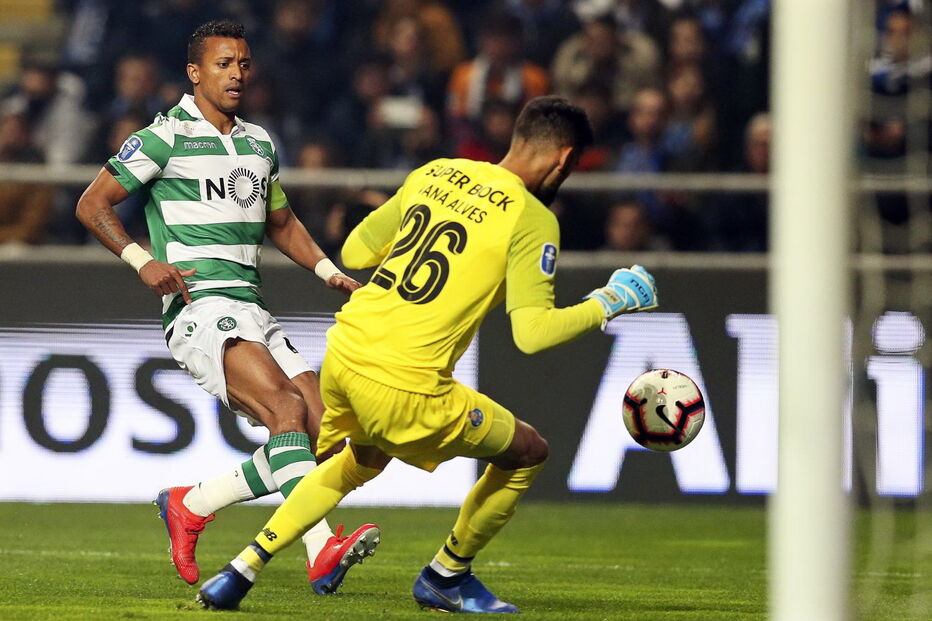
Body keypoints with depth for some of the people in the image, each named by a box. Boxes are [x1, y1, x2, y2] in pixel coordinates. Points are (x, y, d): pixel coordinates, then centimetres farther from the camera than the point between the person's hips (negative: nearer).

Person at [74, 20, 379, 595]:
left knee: (322, 436, -4)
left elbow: (281, 222, 34)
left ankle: (191, 504, 10)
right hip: (200, 307, -8)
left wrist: (332, 273, 18)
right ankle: (322, 553, -38)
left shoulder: (260, 143, 20)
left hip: (252, 310, 8)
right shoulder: (166, 137, -2)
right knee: (287, 406, -27)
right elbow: (93, 204, -2)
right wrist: (142, 262, -16)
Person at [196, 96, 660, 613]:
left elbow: (354, 251, 18)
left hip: (343, 351, 7)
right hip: (404, 386, -7)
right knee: (528, 453, 14)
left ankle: (243, 569, 29)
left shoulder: (433, 174, 12)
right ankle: (445, 577, 29)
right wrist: (608, 303, -1)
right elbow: (532, 332, -14)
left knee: (364, 460, 36)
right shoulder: (532, 220, -7)